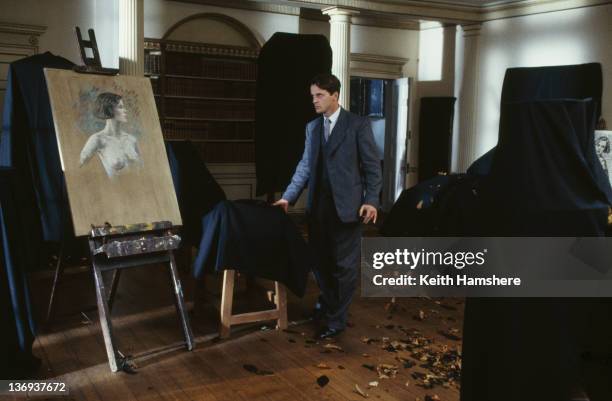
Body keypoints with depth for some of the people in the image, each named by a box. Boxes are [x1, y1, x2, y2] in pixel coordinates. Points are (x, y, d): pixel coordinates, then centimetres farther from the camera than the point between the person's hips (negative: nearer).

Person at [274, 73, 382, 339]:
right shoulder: (312, 127, 13)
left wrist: (371, 200, -12)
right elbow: (305, 165, 11)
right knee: (320, 259, 13)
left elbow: (372, 165, -3)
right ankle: (327, 302, 38)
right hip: (318, 205, 5)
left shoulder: (358, 124, -3)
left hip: (346, 205, -5)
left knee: (344, 264, 2)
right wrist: (288, 197, 3)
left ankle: (336, 320, 14)